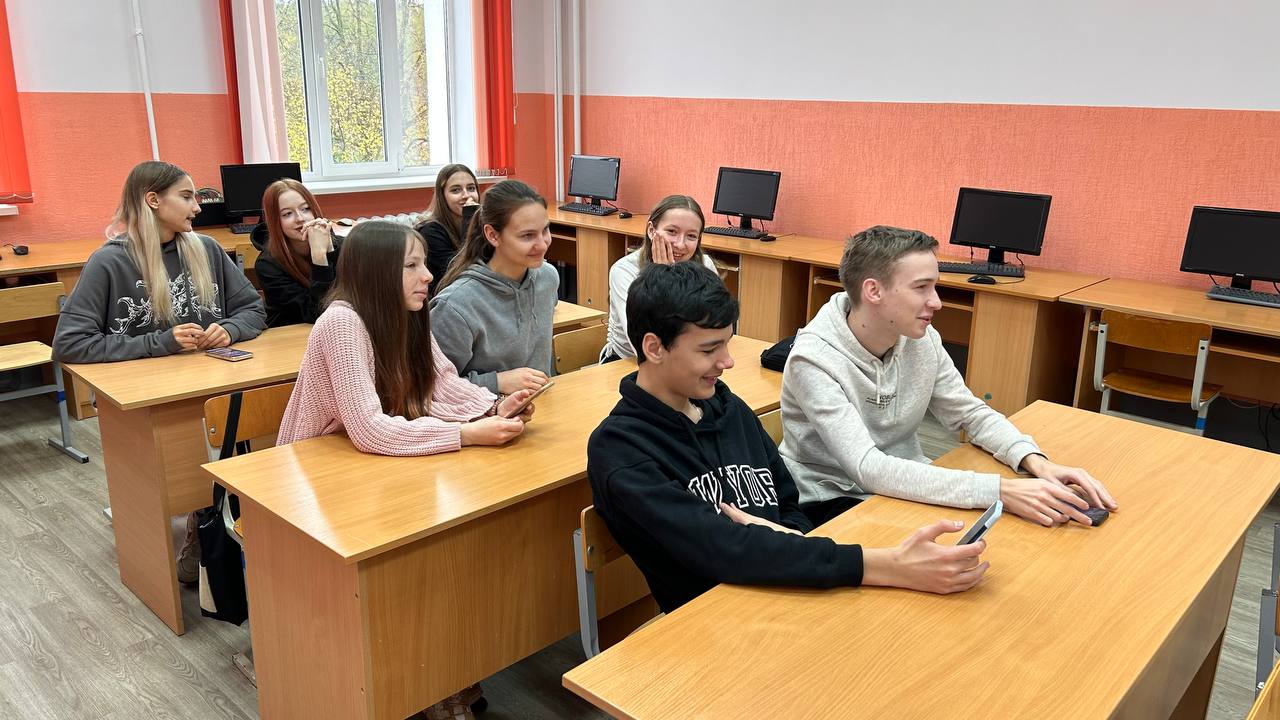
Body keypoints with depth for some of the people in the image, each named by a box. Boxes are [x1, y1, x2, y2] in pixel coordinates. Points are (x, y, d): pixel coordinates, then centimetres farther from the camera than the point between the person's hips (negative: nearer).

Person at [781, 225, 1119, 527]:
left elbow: (971, 413, 4)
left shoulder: (923, 339, -7)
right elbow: (868, 468, -34)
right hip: (831, 503, -6)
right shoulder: (815, 359, -26)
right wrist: (998, 490, -39)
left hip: (904, 487, 6)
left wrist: (1036, 462, -16)